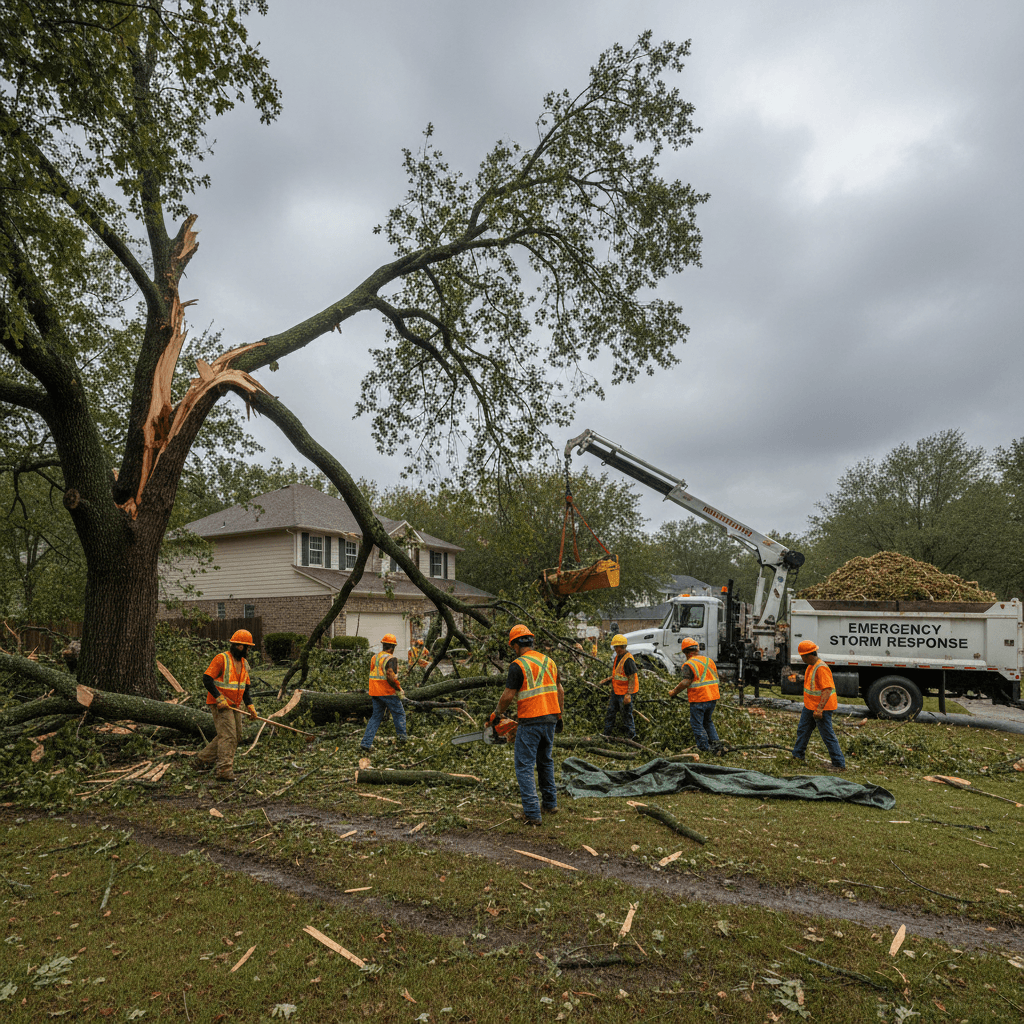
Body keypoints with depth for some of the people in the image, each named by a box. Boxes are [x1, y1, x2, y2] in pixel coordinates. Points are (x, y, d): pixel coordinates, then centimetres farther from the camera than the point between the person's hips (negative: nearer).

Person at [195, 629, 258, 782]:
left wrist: (250, 706, 6)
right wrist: (219, 698, -23)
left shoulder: (244, 664, 12)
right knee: (228, 736, -13)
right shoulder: (221, 659, -13)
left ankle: (203, 759, 25)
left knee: (236, 736, 11)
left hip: (235, 705, 9)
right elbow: (207, 679, -18)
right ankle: (225, 771, -9)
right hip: (220, 705, -9)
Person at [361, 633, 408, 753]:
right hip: (388, 693, -7)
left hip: (375, 692, 7)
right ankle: (401, 735, 24)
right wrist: (399, 689, -14)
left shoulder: (374, 657, 9)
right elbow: (390, 677, -25)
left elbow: (372, 675, 14)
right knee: (399, 713, 14)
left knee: (376, 717, 14)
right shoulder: (391, 659, -15)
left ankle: (366, 743, 7)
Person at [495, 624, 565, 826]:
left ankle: (532, 813, -1)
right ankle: (550, 803, 31)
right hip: (550, 720, 7)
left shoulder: (518, 665, -13)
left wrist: (498, 712, 5)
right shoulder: (549, 662, 9)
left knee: (525, 768, 1)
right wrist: (559, 715, 24)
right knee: (545, 761, 23)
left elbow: (508, 696, -13)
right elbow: (560, 691, 14)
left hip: (530, 723, -7)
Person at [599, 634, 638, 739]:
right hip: (616, 691, 10)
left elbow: (632, 678, -23)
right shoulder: (618, 657, 8)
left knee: (627, 715, 3)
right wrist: (608, 679, 8)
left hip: (624, 693, -9)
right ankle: (606, 734, 26)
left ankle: (631, 736, 17)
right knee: (610, 712, 15)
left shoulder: (628, 660, -22)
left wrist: (628, 695, -25)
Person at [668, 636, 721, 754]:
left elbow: (686, 682, -22)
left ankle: (704, 749, 6)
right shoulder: (709, 660, 9)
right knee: (708, 722, 23)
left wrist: (674, 692, -10)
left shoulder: (689, 665, -14)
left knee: (697, 724, 5)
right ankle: (715, 742, 13)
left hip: (698, 700, -7)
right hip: (712, 698, 7)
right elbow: (716, 678, 14)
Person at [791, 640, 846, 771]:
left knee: (828, 736, -4)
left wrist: (819, 709, -32)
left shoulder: (821, 668, -25)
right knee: (802, 730, 19)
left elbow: (827, 690, -29)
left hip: (822, 708, -10)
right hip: (810, 706, 10)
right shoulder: (811, 666, 7)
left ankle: (840, 765, 5)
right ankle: (797, 756, 34)